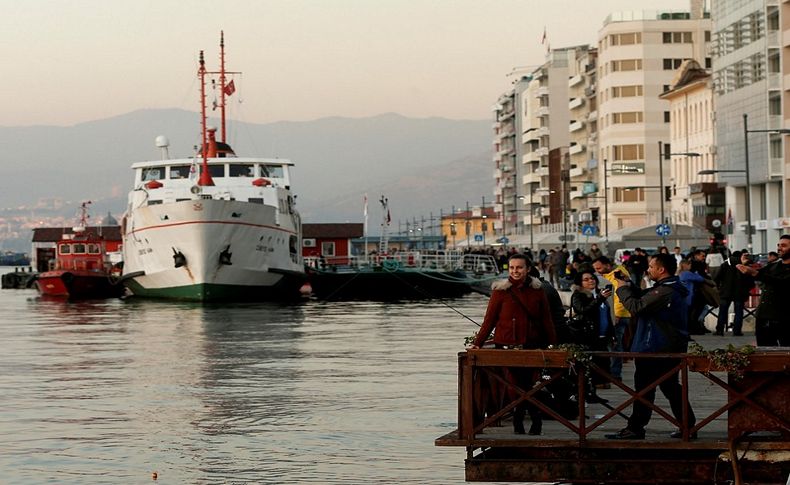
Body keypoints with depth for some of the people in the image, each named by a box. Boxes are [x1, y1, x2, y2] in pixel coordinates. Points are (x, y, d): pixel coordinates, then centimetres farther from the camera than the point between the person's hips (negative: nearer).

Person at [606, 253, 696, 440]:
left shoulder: (664, 291, -21)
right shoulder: (673, 289, 13)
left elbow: (637, 307, -24)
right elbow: (645, 298, 20)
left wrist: (622, 289, -10)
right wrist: (629, 286, 8)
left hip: (655, 350, -10)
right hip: (671, 349, 10)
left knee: (644, 389, -2)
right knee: (671, 388, 16)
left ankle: (635, 428, 4)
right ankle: (688, 427, 17)